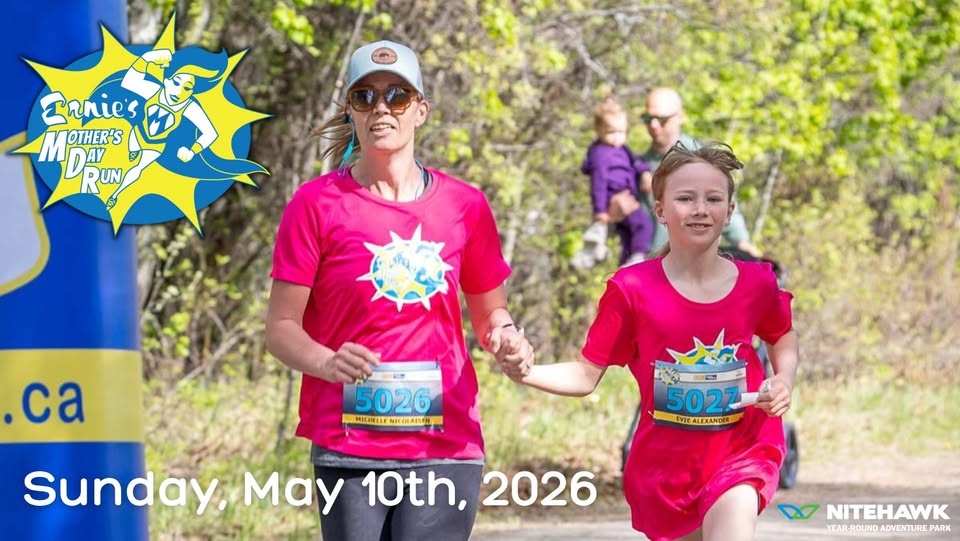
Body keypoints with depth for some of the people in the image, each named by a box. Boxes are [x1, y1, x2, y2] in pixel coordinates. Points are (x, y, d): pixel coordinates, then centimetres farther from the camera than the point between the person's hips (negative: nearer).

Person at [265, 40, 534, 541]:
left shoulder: (465, 205, 6)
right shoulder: (318, 203, 0)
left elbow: (488, 313, 18)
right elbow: (281, 327, -1)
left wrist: (505, 338, -6)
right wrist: (328, 363, -22)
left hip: (446, 447, 1)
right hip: (349, 449, -1)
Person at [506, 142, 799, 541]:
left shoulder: (757, 283, -6)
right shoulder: (633, 289, -12)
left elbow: (783, 337, 17)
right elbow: (586, 376, -9)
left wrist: (784, 380, -4)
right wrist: (524, 373, -27)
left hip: (740, 450, -1)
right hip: (667, 459, 1)